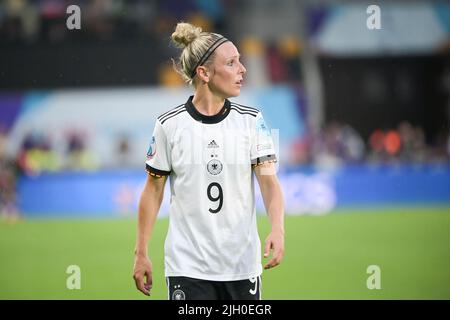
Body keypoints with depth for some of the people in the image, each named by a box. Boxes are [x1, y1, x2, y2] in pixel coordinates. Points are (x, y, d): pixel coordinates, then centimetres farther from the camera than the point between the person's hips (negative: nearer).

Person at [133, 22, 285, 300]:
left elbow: (269, 180, -7)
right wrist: (141, 253, 2)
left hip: (243, 266, 2)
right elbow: (153, 190, 4)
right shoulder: (169, 125, -3)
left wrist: (277, 230, -25)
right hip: (188, 269, -2)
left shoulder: (251, 120, 1)